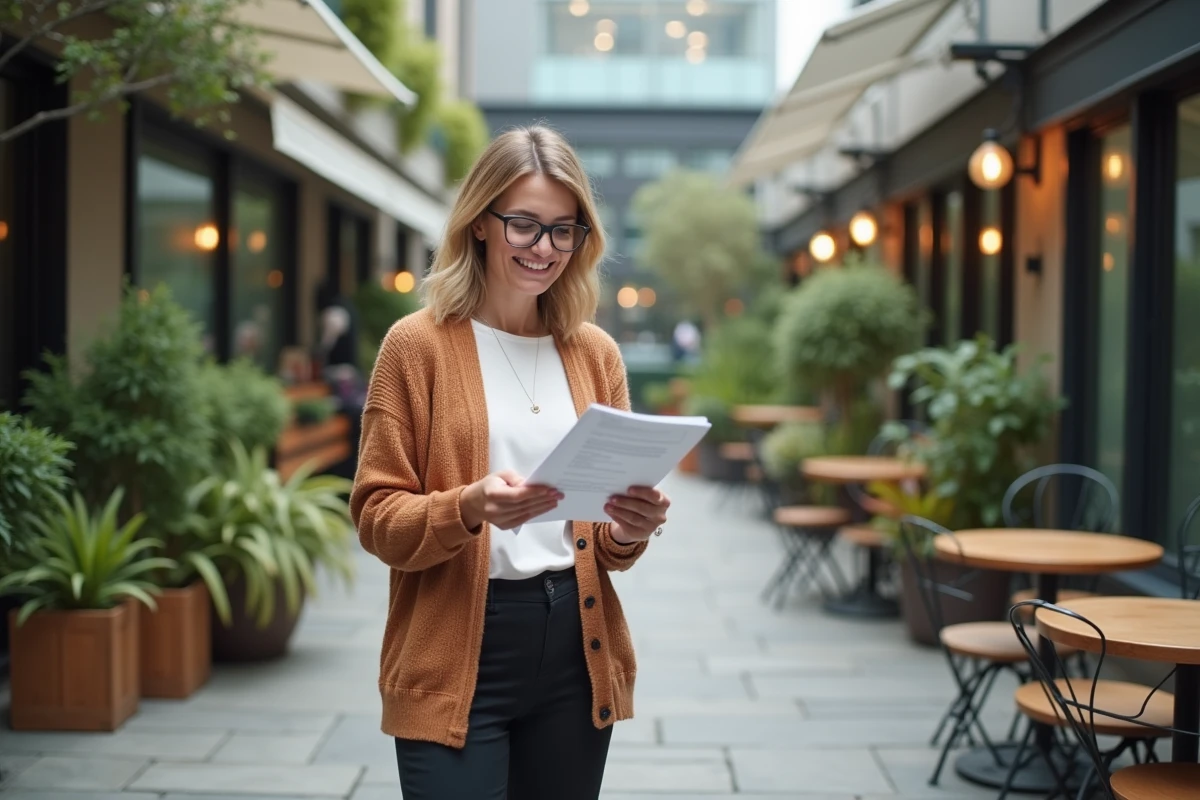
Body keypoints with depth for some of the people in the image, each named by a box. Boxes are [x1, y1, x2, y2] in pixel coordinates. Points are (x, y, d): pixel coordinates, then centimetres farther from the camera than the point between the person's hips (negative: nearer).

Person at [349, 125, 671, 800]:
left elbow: (611, 541, 12)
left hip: (577, 648, 4)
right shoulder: (419, 344, -3)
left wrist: (628, 530, -11)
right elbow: (377, 517, -6)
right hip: (460, 651, -4)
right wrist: (468, 507, -24)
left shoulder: (596, 352, 9)